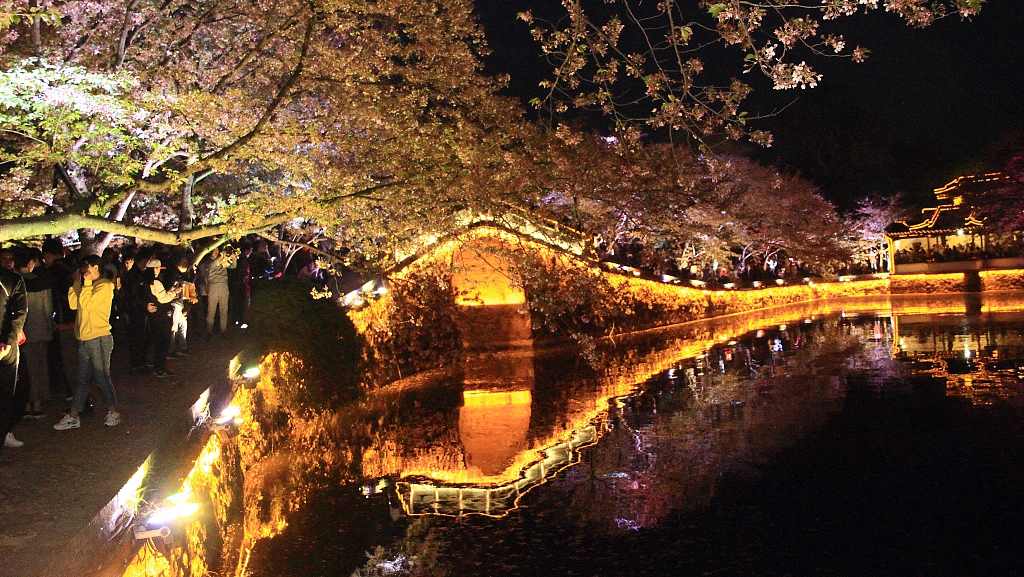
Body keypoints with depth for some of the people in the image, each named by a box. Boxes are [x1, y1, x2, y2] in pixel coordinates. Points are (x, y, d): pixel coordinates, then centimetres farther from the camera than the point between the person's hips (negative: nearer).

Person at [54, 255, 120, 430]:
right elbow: (73, 304, 6)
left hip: (99, 338, -8)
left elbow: (86, 303, -19)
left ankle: (113, 412, 13)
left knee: (102, 378, 0)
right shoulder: (86, 286, 17)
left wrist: (87, 282, -11)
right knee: (83, 380, 11)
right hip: (84, 339, 8)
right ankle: (73, 417, 15)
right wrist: (77, 282, 4)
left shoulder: (105, 286, -9)